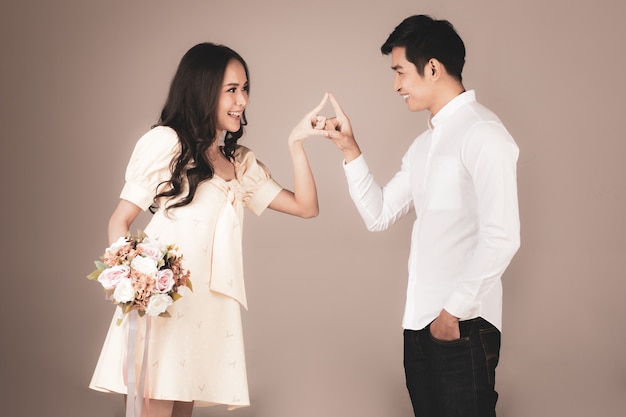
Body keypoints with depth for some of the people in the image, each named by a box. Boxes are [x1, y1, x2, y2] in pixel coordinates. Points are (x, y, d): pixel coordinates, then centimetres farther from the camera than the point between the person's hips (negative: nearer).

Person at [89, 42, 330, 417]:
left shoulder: (240, 161, 19)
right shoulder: (167, 142, 2)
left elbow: (306, 206, 14)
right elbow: (120, 221, -2)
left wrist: (296, 143, 5)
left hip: (212, 312, 6)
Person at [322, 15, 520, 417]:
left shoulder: (482, 134, -13)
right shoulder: (424, 144, 16)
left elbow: (501, 238, -20)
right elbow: (379, 214, 16)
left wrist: (455, 311, -15)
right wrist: (350, 150, 6)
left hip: (463, 326, -8)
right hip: (420, 323, 8)